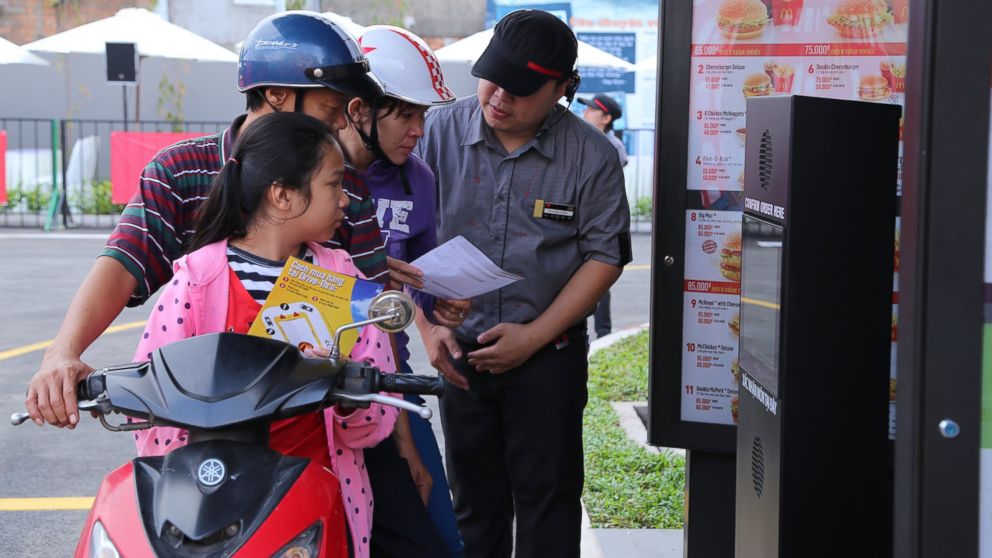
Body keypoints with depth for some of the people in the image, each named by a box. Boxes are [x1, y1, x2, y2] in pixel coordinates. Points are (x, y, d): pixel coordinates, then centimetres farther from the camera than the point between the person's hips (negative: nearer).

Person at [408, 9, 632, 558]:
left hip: (548, 354, -2)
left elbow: (605, 257, -5)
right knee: (473, 498, 12)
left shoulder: (592, 156, -9)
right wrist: (429, 326, -6)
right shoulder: (438, 132, -4)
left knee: (547, 498, 2)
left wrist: (534, 336, -12)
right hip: (459, 350, 2)